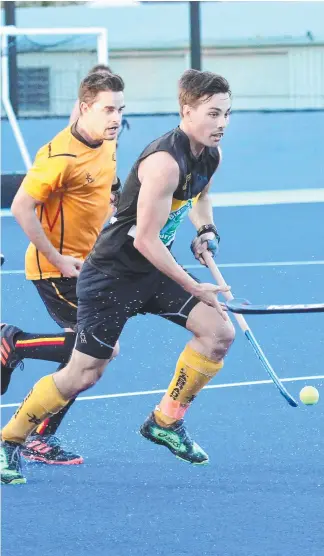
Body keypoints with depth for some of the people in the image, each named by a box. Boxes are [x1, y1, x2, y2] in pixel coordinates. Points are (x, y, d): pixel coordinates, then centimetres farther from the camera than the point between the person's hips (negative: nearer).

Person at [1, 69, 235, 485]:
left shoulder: (210, 154, 1)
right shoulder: (165, 162, -27)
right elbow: (145, 240, -26)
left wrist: (206, 229, 6)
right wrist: (194, 288, -19)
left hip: (153, 271, 8)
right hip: (111, 274, -8)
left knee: (219, 332, -6)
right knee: (84, 373, -4)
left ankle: (166, 422, 9)